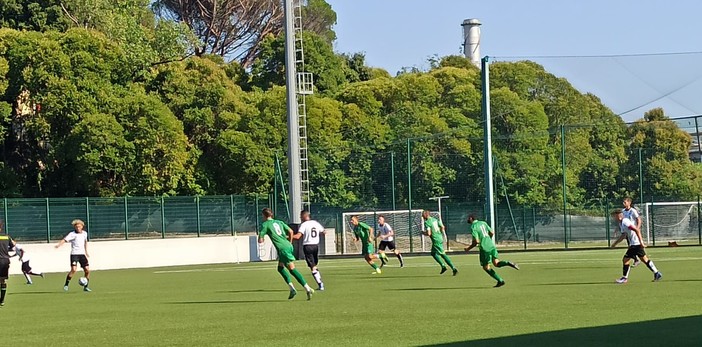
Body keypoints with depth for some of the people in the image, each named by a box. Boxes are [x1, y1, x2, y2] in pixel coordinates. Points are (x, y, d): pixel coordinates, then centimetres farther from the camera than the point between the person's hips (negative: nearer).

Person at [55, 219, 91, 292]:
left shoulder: (84, 233, 9)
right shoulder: (72, 234, -9)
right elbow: (65, 239, -21)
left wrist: (86, 252, 30)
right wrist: (59, 244, -39)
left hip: (82, 254, 5)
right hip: (74, 254, -5)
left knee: (87, 270, -1)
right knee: (73, 269, -20)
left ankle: (86, 287, 14)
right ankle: (66, 285, -6)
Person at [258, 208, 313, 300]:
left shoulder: (265, 225, 1)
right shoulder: (279, 222, 19)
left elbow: (260, 240, -1)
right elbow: (290, 231, 12)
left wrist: (262, 239, 23)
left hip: (282, 248, -7)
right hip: (289, 246, 7)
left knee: (292, 269, -9)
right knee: (280, 268, 20)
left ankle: (308, 289, -18)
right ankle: (292, 288, 10)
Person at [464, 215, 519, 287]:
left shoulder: (473, 227, -9)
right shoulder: (483, 223, 12)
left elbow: (476, 241, -16)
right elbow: (492, 233, 14)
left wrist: (469, 248, -2)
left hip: (484, 248, -6)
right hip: (491, 245, 6)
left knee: (486, 267, 8)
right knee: (496, 263, 11)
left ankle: (500, 281, 3)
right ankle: (508, 263, -17)